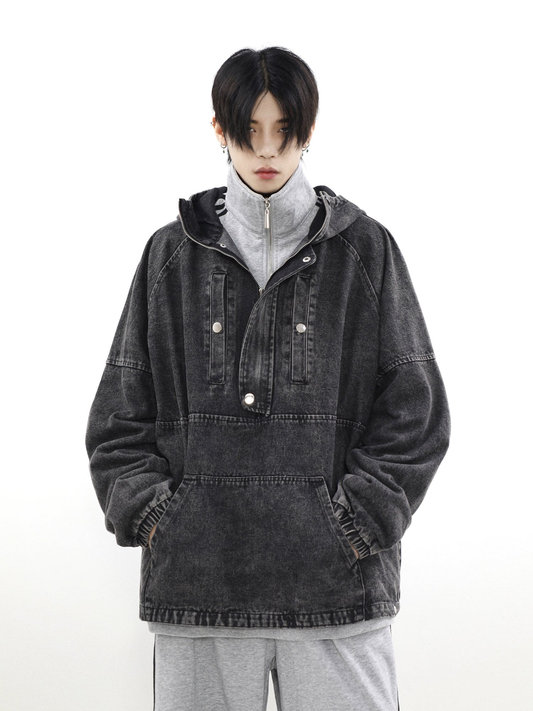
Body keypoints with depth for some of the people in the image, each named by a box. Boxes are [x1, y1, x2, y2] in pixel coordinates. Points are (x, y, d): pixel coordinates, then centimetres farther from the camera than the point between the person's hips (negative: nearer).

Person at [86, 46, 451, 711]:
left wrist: (358, 520, -5)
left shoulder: (365, 249, 8)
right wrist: (153, 516, -1)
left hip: (338, 585, -1)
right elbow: (118, 415, 11)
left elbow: (416, 410, 5)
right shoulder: (172, 254, 11)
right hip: (197, 585, 1)